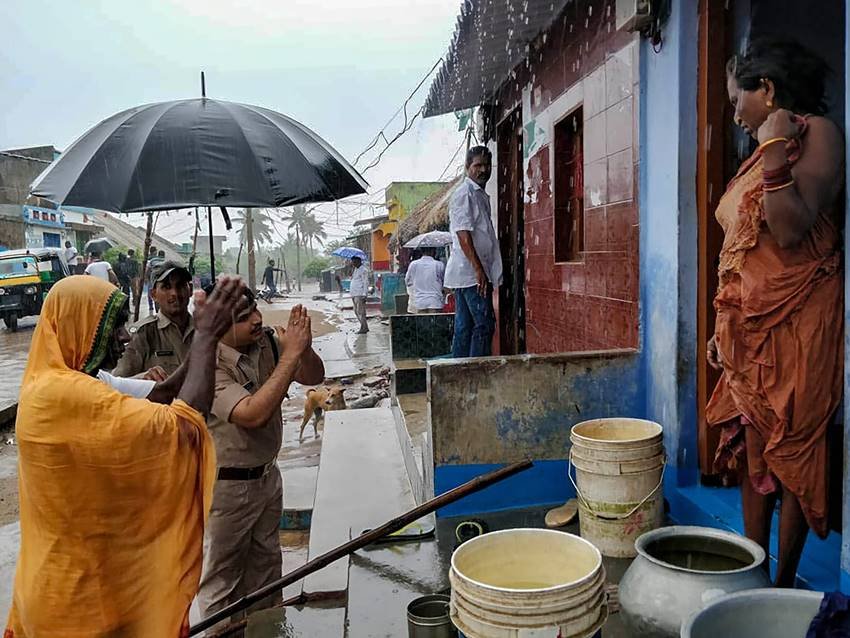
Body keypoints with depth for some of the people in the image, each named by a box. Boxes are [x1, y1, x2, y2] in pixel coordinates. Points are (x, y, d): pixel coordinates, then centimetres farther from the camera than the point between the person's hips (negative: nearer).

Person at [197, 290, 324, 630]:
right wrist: (290, 355, -34)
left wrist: (304, 348, -22)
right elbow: (254, 414, -36)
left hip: (267, 474, 7)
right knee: (222, 576, 13)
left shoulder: (267, 341, -8)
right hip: (226, 485, -6)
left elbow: (314, 377, 0)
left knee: (266, 564, 24)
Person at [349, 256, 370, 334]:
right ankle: (365, 327, 17)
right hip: (354, 294, 10)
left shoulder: (363, 270, -8)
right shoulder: (355, 270, 20)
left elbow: (366, 283, -13)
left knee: (360, 311, -10)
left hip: (360, 294, -10)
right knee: (356, 311, 10)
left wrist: (364, 295, -17)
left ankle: (364, 328, -6)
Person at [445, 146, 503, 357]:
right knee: (484, 324, -9)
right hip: (471, 271, -9)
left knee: (464, 327, 9)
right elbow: (463, 234, -18)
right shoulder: (464, 193, -10)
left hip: (470, 273, 9)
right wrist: (479, 269, -22)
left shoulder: (481, 195, 21)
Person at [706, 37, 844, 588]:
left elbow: (791, 232, -21)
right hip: (750, 329, 8)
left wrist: (775, 153, -20)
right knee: (753, 455, 11)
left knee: (791, 456, 0)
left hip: (796, 326, -8)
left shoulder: (817, 134, -6)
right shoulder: (766, 150, 18)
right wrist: (725, 329, 18)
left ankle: (783, 588, 13)